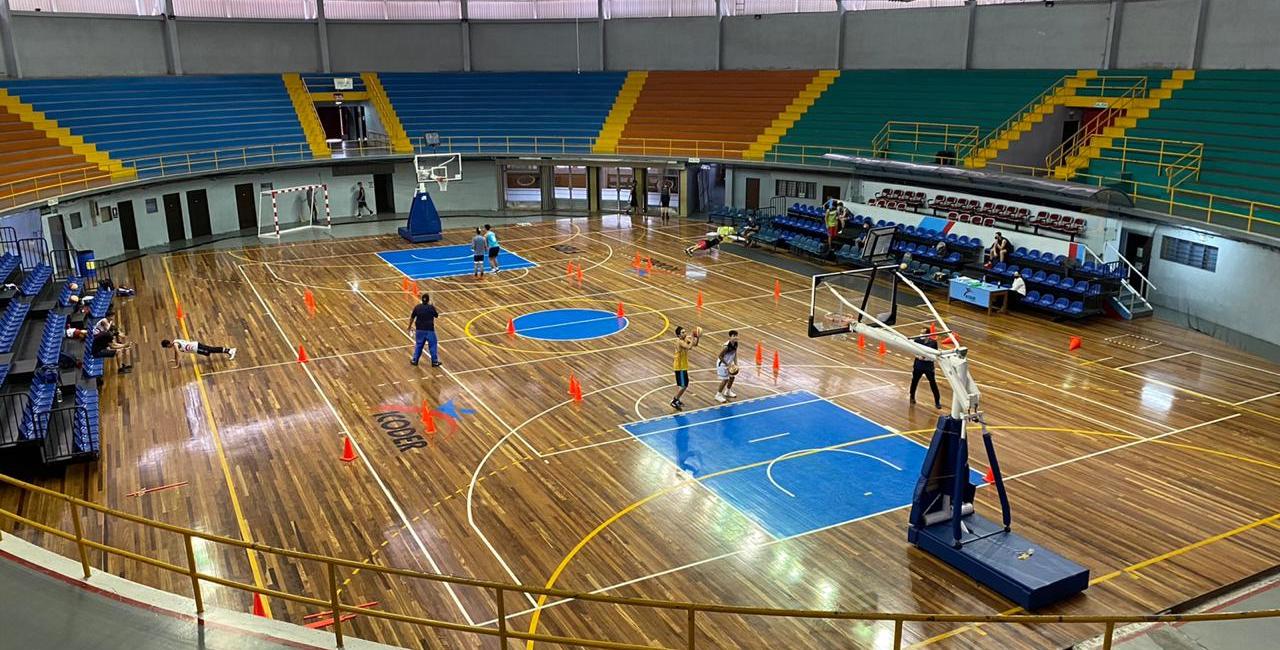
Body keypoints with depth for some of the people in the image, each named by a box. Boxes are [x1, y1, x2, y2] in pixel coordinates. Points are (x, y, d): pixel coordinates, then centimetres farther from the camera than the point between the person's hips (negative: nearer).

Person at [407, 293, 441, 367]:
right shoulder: (431, 307, -13)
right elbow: (437, 315, 3)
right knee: (433, 345, 9)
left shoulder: (417, 307, -4)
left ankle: (414, 360, 26)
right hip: (429, 330, -3)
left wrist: (410, 326, 20)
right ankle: (435, 362, 13)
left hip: (419, 330, 3)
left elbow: (412, 318, 4)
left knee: (418, 345, 17)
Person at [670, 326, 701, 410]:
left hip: (682, 366, 10)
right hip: (680, 367, -10)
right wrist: (692, 338, -31)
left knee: (680, 384, 23)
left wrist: (697, 338, -9)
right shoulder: (680, 341, -25)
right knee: (684, 386, -7)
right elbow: (689, 347, -41)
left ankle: (677, 400, 36)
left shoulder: (685, 339, 2)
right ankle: (674, 401, 1)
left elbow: (695, 344, 8)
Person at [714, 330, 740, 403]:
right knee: (725, 380, -6)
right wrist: (727, 365, -20)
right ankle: (718, 395, 10)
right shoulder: (726, 346, -32)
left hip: (729, 363, 8)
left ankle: (727, 392, 41)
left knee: (732, 377, 18)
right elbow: (720, 356, -25)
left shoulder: (736, 344, -8)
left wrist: (735, 364, -1)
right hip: (722, 363, -8)